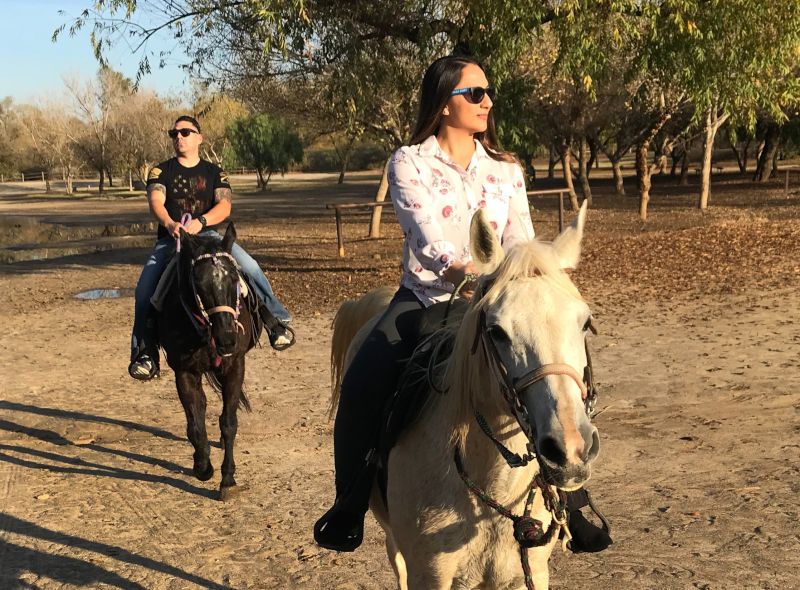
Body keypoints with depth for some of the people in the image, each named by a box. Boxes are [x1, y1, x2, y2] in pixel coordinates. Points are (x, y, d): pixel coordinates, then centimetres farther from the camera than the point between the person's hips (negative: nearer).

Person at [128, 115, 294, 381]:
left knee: (250, 267, -22)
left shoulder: (214, 172, 11)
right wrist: (169, 224, -33)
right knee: (145, 287, -21)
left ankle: (277, 321, -8)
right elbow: (155, 202, -10)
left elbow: (224, 206, -6)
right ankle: (145, 351, -14)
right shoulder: (161, 171, 9)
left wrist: (200, 222, -27)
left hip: (208, 235, 0)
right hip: (170, 239, 0)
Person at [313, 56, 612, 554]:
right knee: (362, 385, -25)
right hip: (426, 298, -2)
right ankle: (349, 507, -3)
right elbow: (427, 235, -17)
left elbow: (521, 239, 0)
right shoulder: (409, 163, -1)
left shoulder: (506, 170, 11)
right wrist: (462, 271, -38)